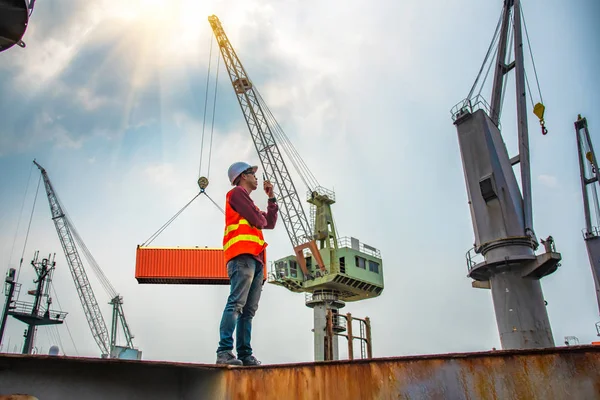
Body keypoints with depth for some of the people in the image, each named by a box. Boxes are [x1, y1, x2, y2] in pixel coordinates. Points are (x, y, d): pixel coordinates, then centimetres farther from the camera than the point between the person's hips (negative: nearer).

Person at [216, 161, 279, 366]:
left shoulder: (249, 202, 33)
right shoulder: (237, 192, 5)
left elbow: (270, 223, 31)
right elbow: (258, 220, -7)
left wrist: (271, 198, 29)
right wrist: (261, 218, 16)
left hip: (255, 259, 9)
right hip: (243, 256, -9)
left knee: (248, 309, 2)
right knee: (236, 304, -18)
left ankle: (245, 354, 1)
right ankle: (224, 351, -22)